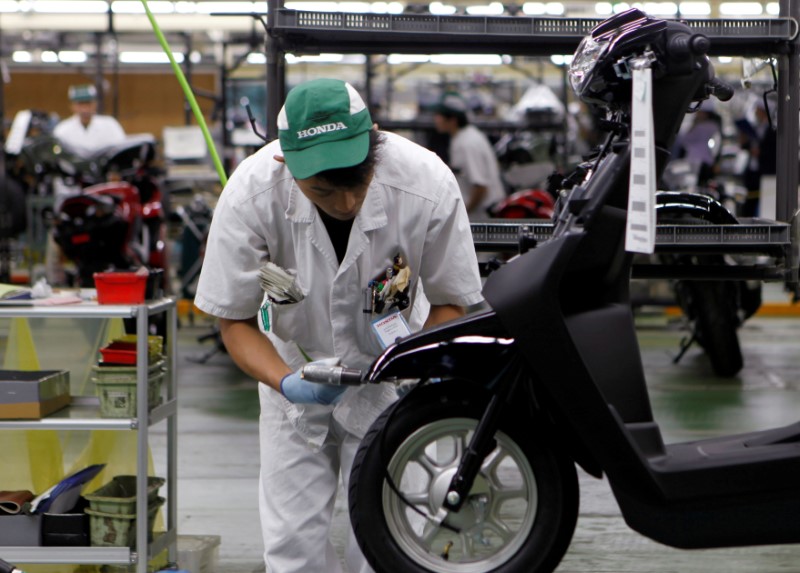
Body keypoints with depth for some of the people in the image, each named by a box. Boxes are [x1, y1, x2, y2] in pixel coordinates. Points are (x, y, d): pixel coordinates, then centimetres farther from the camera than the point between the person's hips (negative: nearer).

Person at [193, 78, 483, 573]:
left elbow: (451, 301, -12)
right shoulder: (251, 193, -29)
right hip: (295, 361, 1)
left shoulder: (428, 186, -30)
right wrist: (285, 382, -33)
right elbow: (234, 318, -15)